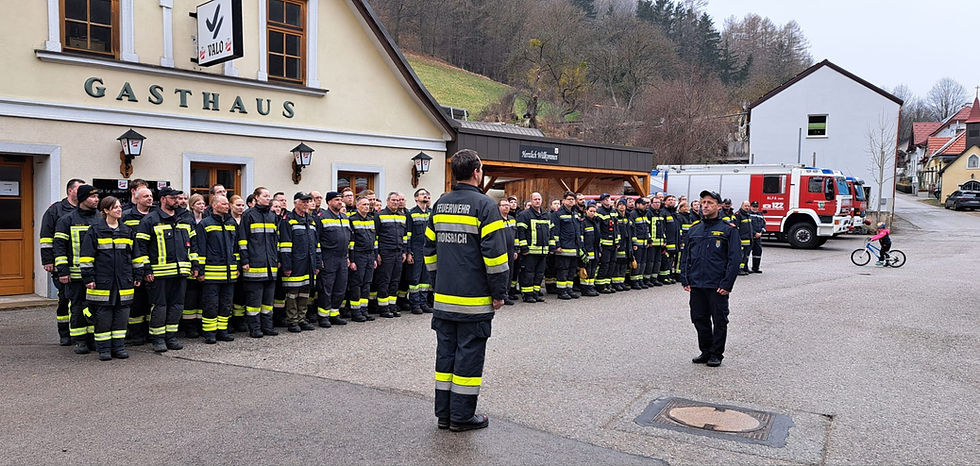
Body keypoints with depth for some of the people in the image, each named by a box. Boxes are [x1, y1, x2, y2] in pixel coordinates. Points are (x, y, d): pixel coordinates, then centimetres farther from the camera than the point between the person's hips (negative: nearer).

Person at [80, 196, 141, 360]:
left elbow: (135, 255, 16)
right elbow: (87, 256, -3)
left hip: (123, 282, 4)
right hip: (102, 281, -4)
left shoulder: (127, 231, 12)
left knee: (122, 314, 6)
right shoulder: (95, 231, -1)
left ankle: (119, 347, 14)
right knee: (103, 316, 1)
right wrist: (88, 278, -8)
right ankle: (104, 349, 10)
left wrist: (137, 275, 13)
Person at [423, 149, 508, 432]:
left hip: (443, 298, 6)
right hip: (474, 300, -6)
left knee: (446, 352, 12)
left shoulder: (440, 205, 10)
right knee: (469, 355, 2)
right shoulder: (483, 205, -10)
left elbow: (430, 249, 15)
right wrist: (499, 293, -7)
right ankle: (462, 416, 10)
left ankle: (444, 413, 20)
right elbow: (495, 253, -14)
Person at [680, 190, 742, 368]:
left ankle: (716, 354, 18)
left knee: (719, 320, 5)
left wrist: (727, 284, -14)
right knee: (699, 319, 11)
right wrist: (685, 280, 6)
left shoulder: (728, 229, -4)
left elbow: (734, 258, -8)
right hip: (696, 285, 5)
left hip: (717, 286, -5)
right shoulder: (694, 230, 12)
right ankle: (705, 351, 25)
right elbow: (686, 256, 15)